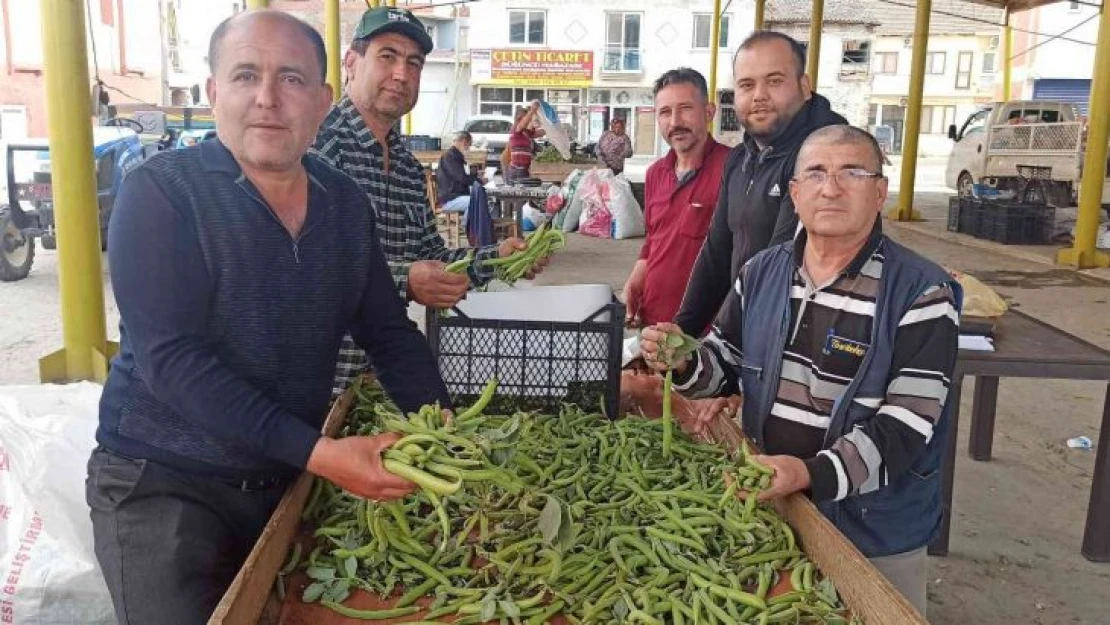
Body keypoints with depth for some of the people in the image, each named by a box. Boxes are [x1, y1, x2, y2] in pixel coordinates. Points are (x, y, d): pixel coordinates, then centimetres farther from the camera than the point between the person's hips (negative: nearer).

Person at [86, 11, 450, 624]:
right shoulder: (160, 192, -15)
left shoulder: (347, 204, 0)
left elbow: (389, 332, 5)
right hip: (163, 482, -5)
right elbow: (169, 359, -23)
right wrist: (317, 453, -29)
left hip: (292, 478, 5)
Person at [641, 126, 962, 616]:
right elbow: (727, 362, 10)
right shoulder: (761, 273, -1)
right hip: (766, 509, 4)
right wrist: (684, 363, -12)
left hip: (875, 535, -4)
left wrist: (812, 474, -36)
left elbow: (906, 424, -22)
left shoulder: (921, 294, -16)